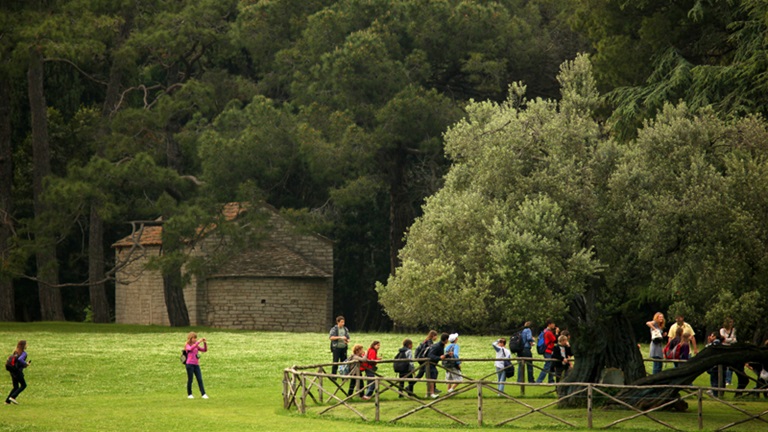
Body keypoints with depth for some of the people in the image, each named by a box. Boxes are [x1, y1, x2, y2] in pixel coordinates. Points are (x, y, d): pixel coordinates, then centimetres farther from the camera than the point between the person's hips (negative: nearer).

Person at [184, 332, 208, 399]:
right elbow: (191, 348, -26)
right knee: (190, 380, 2)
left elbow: (205, 350, 13)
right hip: (190, 364, -5)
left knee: (200, 379, -3)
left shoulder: (196, 346, 15)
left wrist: (205, 343, -2)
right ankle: (189, 394, 14)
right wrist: (198, 342, -30)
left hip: (196, 365, 5)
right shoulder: (188, 346, -3)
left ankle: (203, 394, -6)